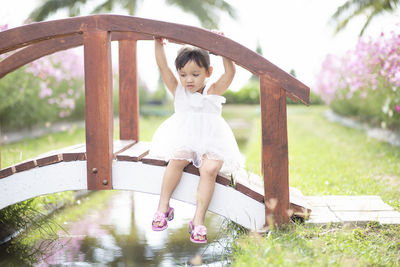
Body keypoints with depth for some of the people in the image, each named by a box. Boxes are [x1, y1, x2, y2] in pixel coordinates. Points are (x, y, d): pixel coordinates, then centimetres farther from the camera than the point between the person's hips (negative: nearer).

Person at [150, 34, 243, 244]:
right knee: (177, 160, -30)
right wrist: (158, 44, -5)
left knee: (210, 169, -29)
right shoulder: (177, 90, 12)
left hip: (210, 142, -1)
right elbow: (163, 67, 3)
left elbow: (230, 72, -8)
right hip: (183, 140, 1)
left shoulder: (213, 91, 6)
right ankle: (163, 207, -15)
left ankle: (198, 219, -23)